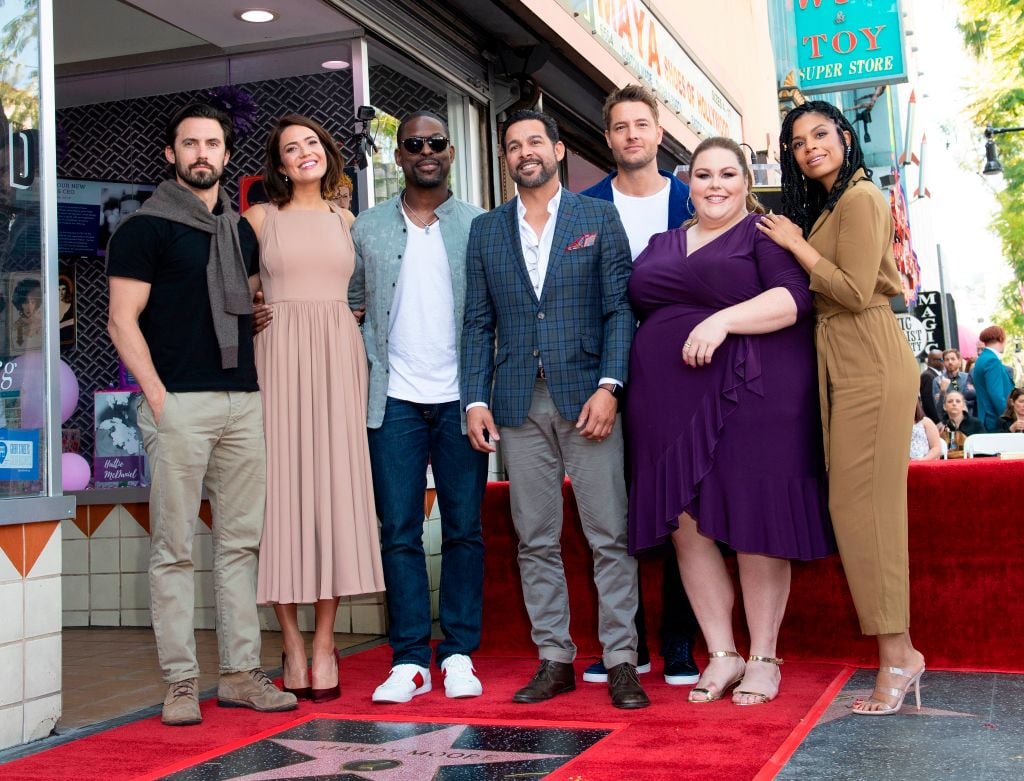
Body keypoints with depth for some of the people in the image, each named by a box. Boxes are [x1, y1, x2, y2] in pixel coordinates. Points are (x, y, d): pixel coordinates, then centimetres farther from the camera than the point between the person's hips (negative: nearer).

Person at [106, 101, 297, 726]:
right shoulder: (145, 228, 1)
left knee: (242, 540, 6)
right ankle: (181, 681, 4)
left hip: (244, 401, 6)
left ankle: (241, 672, 13)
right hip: (180, 403, -5)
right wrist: (158, 395, -12)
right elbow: (123, 320, -4)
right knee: (175, 546, -3)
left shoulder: (242, 229, 18)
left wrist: (259, 383, 12)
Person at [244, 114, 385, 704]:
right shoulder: (261, 218, 10)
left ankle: (325, 644, 3)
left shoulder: (346, 221, 17)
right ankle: (293, 645, 3)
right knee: (283, 487, -4)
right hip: (278, 356, -2)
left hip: (338, 357, 2)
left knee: (335, 486, -3)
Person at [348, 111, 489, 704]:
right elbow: (350, 306, 14)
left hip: (459, 398, -1)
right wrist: (369, 367, 1)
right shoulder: (368, 229, 10)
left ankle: (460, 654, 13)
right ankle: (410, 660, 8)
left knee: (464, 529, 4)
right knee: (399, 532, 1)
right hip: (395, 400, 1)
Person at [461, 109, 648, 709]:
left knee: (610, 536, -2)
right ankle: (555, 659, 16)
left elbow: (621, 309, 0)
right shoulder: (486, 230, 13)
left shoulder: (600, 218, 6)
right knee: (536, 541, 6)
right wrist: (476, 399, 0)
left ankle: (622, 662, 7)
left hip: (587, 396, -2)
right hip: (519, 403, 3)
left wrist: (609, 386, -12)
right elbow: (479, 322, 10)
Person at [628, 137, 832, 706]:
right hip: (672, 402, 5)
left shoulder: (765, 233, 2)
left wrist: (723, 320, -24)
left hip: (750, 396, -5)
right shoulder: (662, 245, 20)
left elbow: (794, 298, -12)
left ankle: (763, 658, 11)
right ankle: (721, 655, 13)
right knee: (686, 525, 2)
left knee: (752, 524, -1)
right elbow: (639, 309, 26)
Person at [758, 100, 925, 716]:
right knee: (855, 504, 6)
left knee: (862, 504, -9)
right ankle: (898, 653, 11)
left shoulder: (860, 198, -8)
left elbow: (855, 291, -16)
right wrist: (797, 244, 4)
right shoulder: (826, 204, 22)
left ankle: (896, 655, -2)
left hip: (869, 364, -10)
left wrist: (795, 244, -8)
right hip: (840, 365, 10)